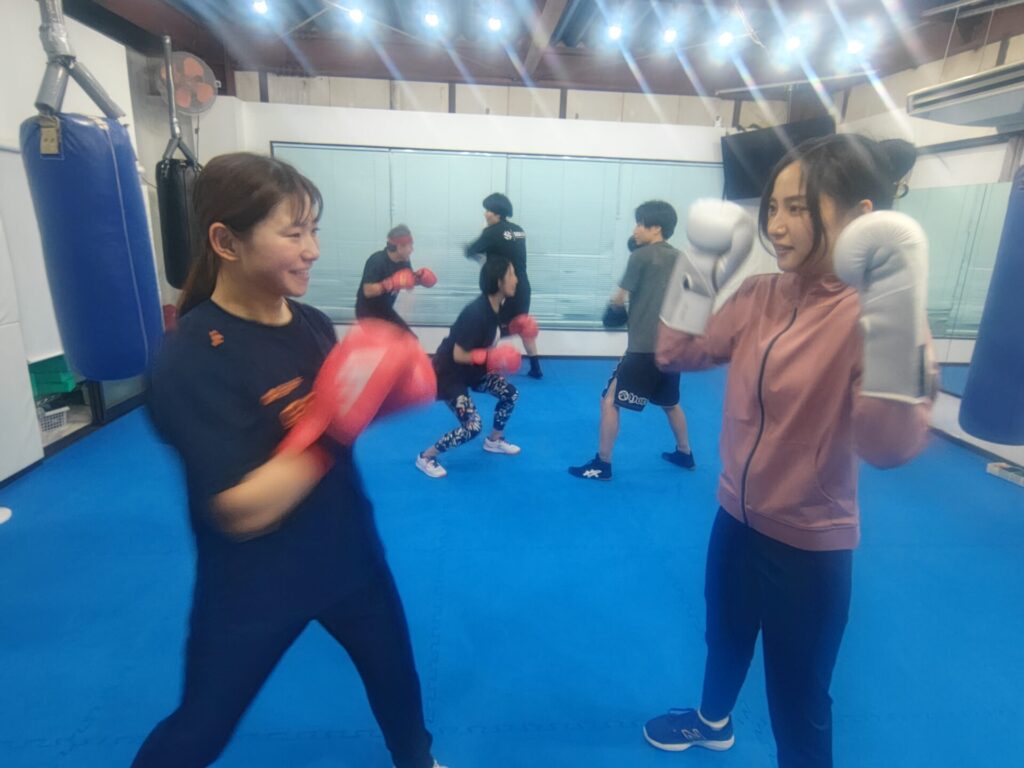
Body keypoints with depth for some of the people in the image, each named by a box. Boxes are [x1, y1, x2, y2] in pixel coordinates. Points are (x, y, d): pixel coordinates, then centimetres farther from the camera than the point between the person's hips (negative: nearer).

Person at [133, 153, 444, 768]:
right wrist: (330, 424, -32)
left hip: (348, 555, 6)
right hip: (254, 586, -5)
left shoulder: (314, 324, -5)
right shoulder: (190, 361, -24)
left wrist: (388, 387, -11)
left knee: (397, 677, 25)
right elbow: (244, 510, -29)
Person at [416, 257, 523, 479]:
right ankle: (425, 457, 5)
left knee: (510, 394, 7)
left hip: (472, 368, 9)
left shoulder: (496, 306, -3)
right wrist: (490, 357, -33)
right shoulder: (476, 312, -31)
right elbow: (459, 355, -27)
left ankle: (494, 441, 29)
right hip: (449, 373, -9)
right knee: (472, 426, -15)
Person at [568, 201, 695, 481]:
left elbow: (618, 300, -6)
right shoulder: (678, 258, 11)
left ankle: (602, 464, 4)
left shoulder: (641, 256, -9)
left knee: (610, 401, 0)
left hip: (644, 349, -8)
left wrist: (615, 306, 17)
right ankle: (685, 454, 39)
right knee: (670, 403, 26)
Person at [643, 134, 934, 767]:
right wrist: (701, 268, -7)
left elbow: (891, 445, -32)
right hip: (737, 517, 7)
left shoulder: (873, 312, -22)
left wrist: (894, 316, -40)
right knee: (725, 638, 32)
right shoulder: (761, 295, -4)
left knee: (798, 702, 17)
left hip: (808, 544, -6)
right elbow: (678, 355, 0)